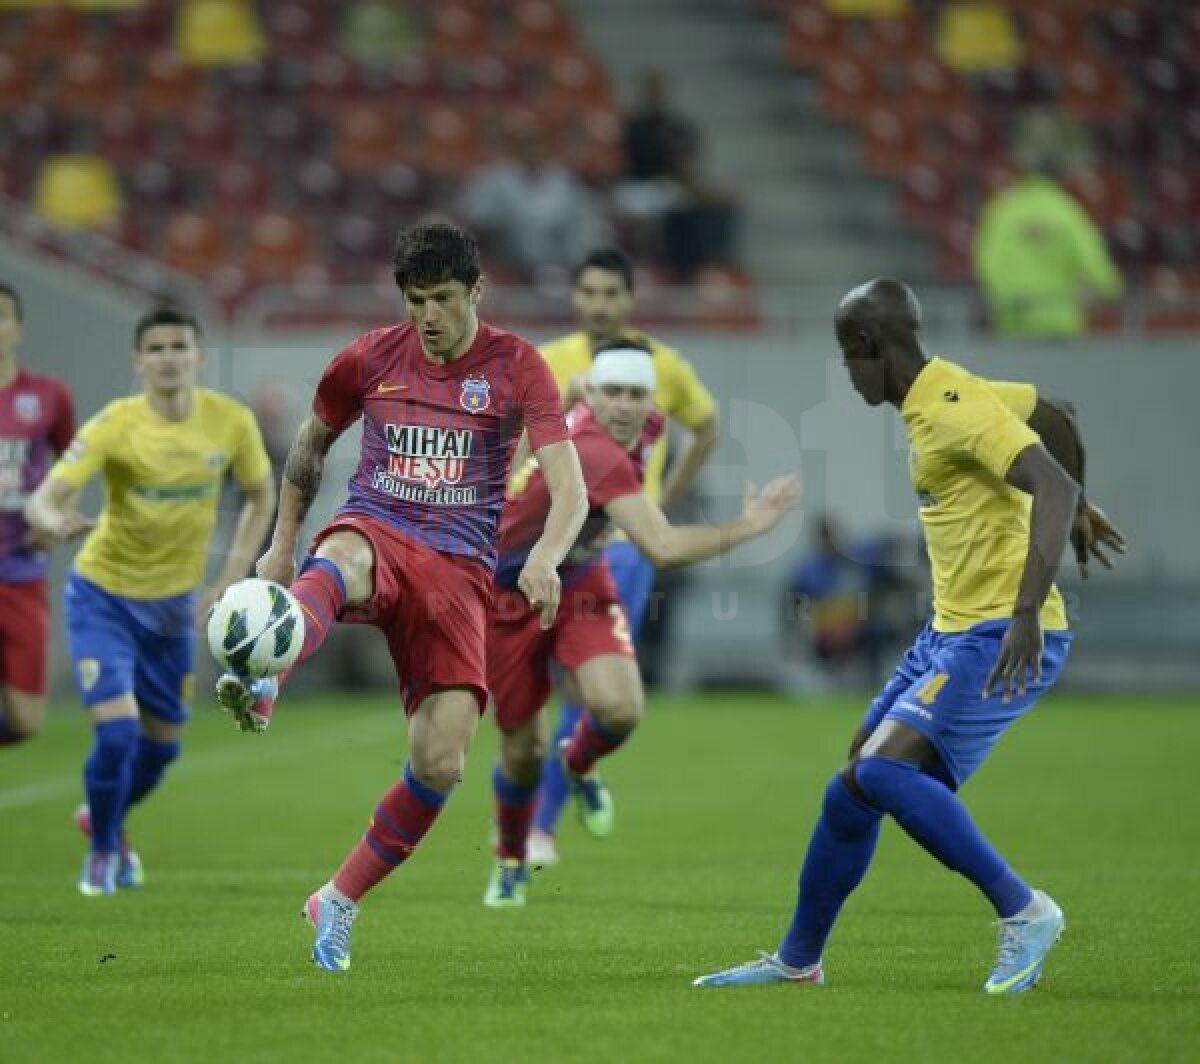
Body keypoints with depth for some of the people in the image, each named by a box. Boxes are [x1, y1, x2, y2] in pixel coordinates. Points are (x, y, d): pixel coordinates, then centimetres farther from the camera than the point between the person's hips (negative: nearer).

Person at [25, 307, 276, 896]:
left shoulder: (232, 422, -12)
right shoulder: (114, 425, -22)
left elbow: (260, 496, 5)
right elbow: (44, 499, -29)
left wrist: (228, 581, -4)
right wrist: (52, 520, -54)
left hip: (174, 603, 4)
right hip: (102, 594, -4)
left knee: (162, 744, 12)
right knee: (117, 730, -17)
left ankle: (105, 820, 44)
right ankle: (102, 851, 11)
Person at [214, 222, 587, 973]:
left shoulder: (516, 367, 1)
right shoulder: (372, 358, 8)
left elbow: (570, 489, -8)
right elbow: (310, 446, 26)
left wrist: (545, 559, -27)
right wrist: (283, 545, 22)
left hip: (459, 569, 0)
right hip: (376, 534, 0)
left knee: (442, 764, -13)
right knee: (341, 559, -42)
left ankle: (340, 902, 9)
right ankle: (259, 685, -73)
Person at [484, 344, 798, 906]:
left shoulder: (646, 424, -12)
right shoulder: (596, 453, -38)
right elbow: (663, 549, -46)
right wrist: (746, 527, -37)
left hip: (580, 584, 5)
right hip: (509, 598, -5)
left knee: (618, 709, -22)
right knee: (522, 749, 5)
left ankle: (578, 764, 15)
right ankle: (510, 861, 36)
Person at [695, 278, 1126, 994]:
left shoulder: (958, 410, -18)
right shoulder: (934, 401, 13)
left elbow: (1054, 487, -29)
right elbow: (1055, 418, 28)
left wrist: (1027, 613, -37)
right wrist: (1079, 512, 43)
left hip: (1003, 639, -10)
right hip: (952, 632, 10)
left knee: (884, 769, -25)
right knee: (854, 788, 13)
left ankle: (1025, 912, -15)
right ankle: (797, 962, 27)